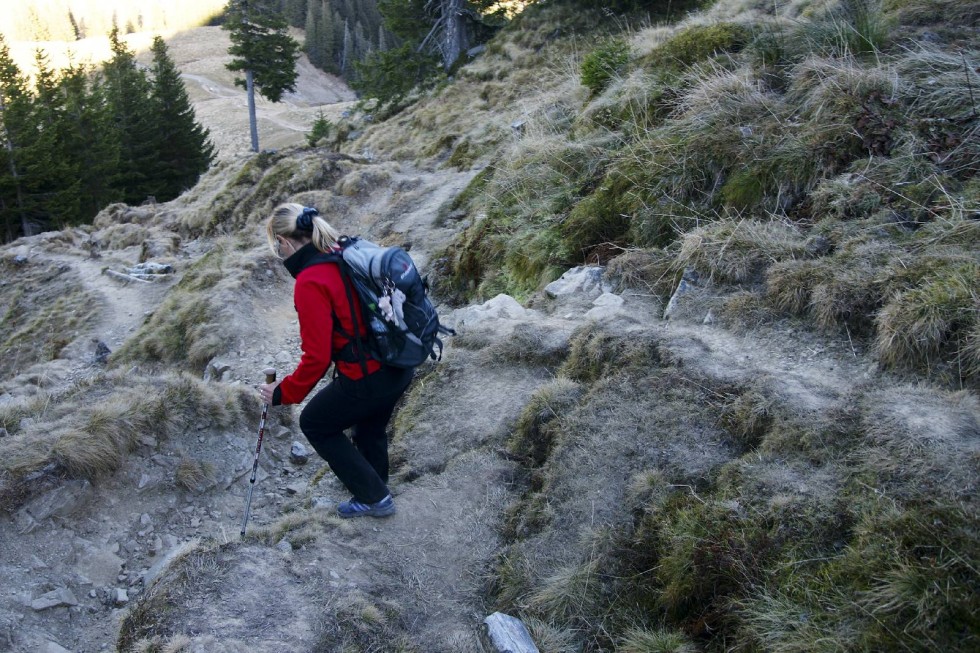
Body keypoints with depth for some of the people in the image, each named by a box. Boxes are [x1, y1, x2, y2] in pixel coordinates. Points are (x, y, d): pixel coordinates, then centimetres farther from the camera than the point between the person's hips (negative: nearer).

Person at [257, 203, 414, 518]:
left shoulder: (310, 282, -20)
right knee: (370, 430, 31)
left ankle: (375, 497, 21)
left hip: (366, 379, -8)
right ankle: (375, 496, 52)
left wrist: (283, 393, -6)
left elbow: (316, 358, -20)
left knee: (314, 424, 18)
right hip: (400, 367, 8)